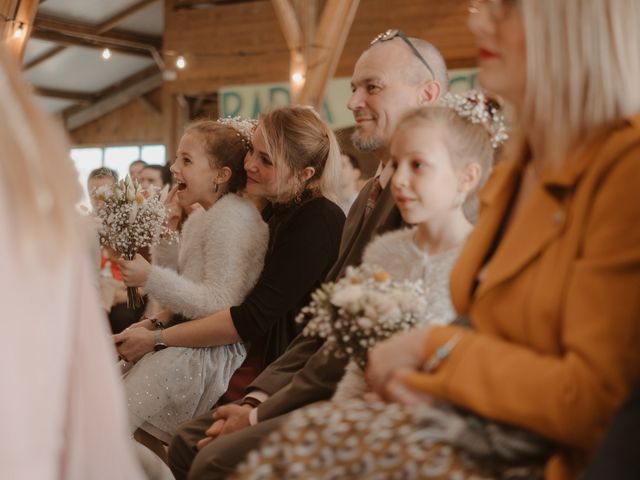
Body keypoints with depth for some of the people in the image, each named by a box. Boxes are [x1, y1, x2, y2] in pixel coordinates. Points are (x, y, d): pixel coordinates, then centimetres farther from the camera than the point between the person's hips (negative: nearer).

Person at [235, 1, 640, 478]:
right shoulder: (509, 177, 11)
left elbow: (593, 400, -19)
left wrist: (435, 348, -10)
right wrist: (428, 377, -2)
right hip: (486, 432, 7)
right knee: (305, 439, -11)